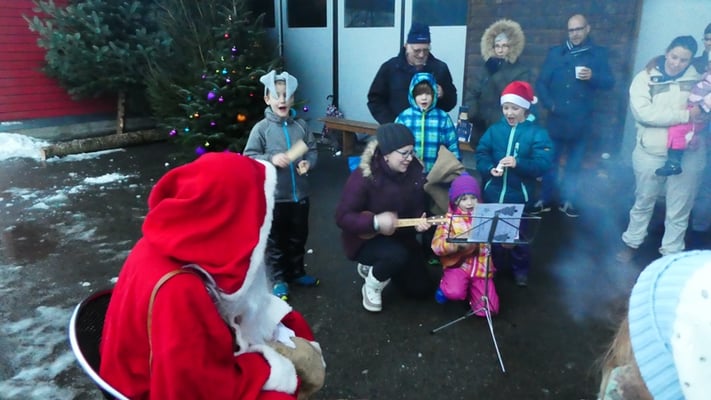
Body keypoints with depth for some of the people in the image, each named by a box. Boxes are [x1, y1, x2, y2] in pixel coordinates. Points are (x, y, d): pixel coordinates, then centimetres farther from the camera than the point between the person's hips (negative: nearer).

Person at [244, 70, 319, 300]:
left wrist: (308, 163, -13)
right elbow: (248, 157, -9)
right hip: (273, 197, -3)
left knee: (298, 237, 18)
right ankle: (279, 279, 26)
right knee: (275, 240, 10)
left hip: (299, 194, 4)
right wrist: (271, 159, -22)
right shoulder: (261, 128, -9)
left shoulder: (301, 126, -1)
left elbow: (312, 150, 7)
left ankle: (296, 273, 38)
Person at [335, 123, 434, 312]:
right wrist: (375, 222, -37)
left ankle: (374, 267, 29)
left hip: (399, 236, 6)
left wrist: (420, 221, -21)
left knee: (422, 289, 9)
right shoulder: (364, 176, -27)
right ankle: (371, 287, -5)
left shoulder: (414, 172, -10)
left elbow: (417, 207, 2)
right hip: (364, 239, -6)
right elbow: (342, 217, -26)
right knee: (397, 255, -38)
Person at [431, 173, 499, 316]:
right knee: (455, 293, -32)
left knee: (488, 310, -9)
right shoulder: (449, 219, 1)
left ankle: (471, 287, 21)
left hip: (481, 267, 3)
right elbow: (436, 246, -10)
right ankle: (446, 284, 6)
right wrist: (458, 243, -25)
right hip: (459, 265, -2)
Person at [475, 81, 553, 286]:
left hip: (519, 196, -3)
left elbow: (543, 164, -17)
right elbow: (481, 154, -2)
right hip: (493, 193, 3)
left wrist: (518, 163, -32)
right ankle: (491, 266, 38)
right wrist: (489, 168, -23)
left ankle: (521, 270, 34)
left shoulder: (537, 133, -8)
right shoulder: (494, 129, 2)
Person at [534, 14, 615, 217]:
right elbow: (541, 82, 5)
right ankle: (545, 200, 14)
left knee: (574, 164, 8)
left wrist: (593, 76, -20)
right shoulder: (555, 52, 7)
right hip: (556, 118, 0)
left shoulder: (599, 53, 6)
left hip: (581, 121, 0)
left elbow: (609, 82, 0)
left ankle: (568, 202, 18)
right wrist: (548, 103, -9)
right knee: (550, 161, 4)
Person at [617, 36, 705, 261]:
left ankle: (671, 254, 26)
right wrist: (684, 115, -22)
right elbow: (643, 113, -18)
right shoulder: (645, 78, -6)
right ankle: (631, 243, 34)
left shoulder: (697, 79, 1)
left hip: (688, 155, 1)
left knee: (678, 210, 10)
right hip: (651, 153, -1)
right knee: (643, 203, 16)